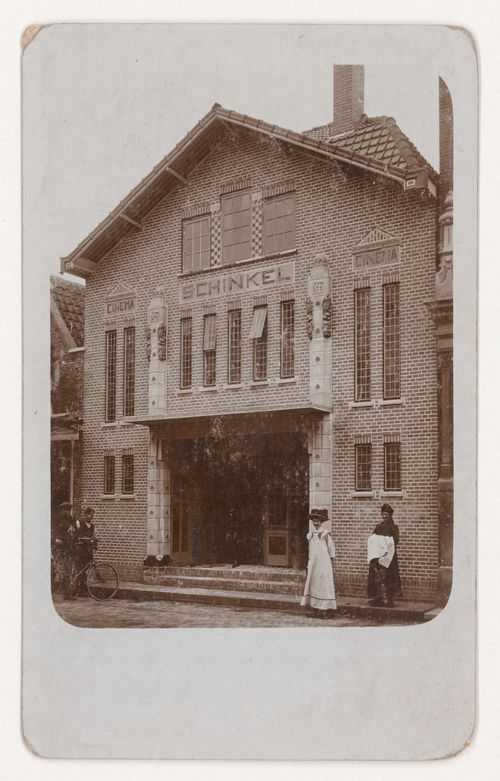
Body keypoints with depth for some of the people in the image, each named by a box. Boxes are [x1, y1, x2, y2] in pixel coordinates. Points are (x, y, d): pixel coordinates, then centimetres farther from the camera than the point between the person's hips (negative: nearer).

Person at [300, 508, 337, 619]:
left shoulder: (326, 534, -8)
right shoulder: (311, 534, 10)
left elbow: (332, 550, -4)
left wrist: (331, 563, -3)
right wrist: (309, 564, 15)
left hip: (324, 564, -6)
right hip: (313, 564, 6)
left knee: (325, 585, -5)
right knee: (313, 585, 6)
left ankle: (327, 610, -1)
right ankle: (317, 609, 13)